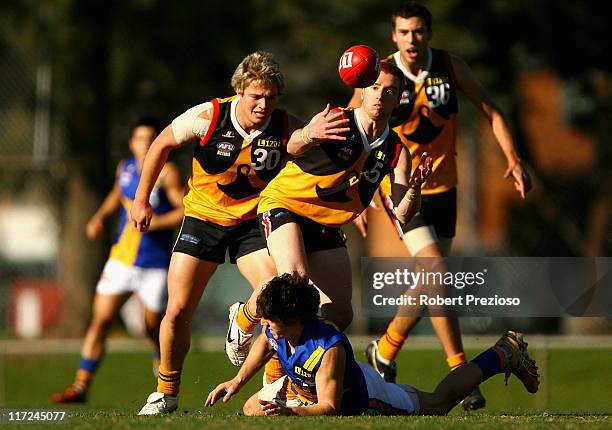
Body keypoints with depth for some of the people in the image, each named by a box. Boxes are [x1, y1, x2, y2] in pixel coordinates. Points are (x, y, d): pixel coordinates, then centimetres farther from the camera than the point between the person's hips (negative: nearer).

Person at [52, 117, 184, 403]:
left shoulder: (166, 173, -11)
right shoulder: (125, 168, 6)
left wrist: (154, 223, -23)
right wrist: (99, 217, 10)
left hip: (155, 265, -4)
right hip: (121, 259, 4)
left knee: (153, 328, 6)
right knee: (100, 320, -6)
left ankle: (163, 368, 38)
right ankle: (81, 386, -6)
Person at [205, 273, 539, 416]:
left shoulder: (329, 348, -45)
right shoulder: (275, 332, -24)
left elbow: (330, 407, -42)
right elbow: (265, 344, 4)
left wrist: (291, 413, -57)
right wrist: (238, 381, -3)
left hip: (361, 398, -7)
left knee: (438, 403, 15)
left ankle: (506, 354, 36)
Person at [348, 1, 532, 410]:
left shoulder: (452, 67, -5)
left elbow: (491, 111, 3)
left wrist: (513, 158, -11)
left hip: (442, 186, 4)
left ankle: (385, 350, 32)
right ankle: (459, 372, -17)